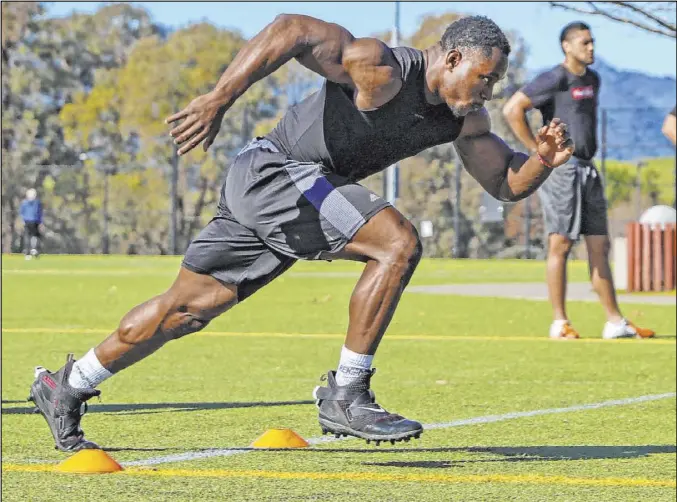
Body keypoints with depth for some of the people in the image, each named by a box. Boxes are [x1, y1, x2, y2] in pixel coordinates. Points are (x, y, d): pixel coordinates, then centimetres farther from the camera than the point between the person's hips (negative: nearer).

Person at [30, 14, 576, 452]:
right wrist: (219, 100, -30)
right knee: (398, 242, -20)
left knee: (190, 306, 12)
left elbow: (506, 183, 12)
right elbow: (293, 30, -27)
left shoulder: (465, 120, 5)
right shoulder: (383, 71, -21)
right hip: (274, 170, -9)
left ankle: (68, 388, 24)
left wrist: (544, 161, -10)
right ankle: (345, 395, -13)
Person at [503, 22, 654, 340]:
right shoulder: (554, 80, -10)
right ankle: (559, 323, -3)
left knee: (599, 246, 7)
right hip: (560, 168, -8)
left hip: (587, 170, 8)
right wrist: (537, 150, -16)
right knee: (560, 244, -7)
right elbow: (512, 110, -18)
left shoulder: (592, 80, 15)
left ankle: (615, 323, 9)